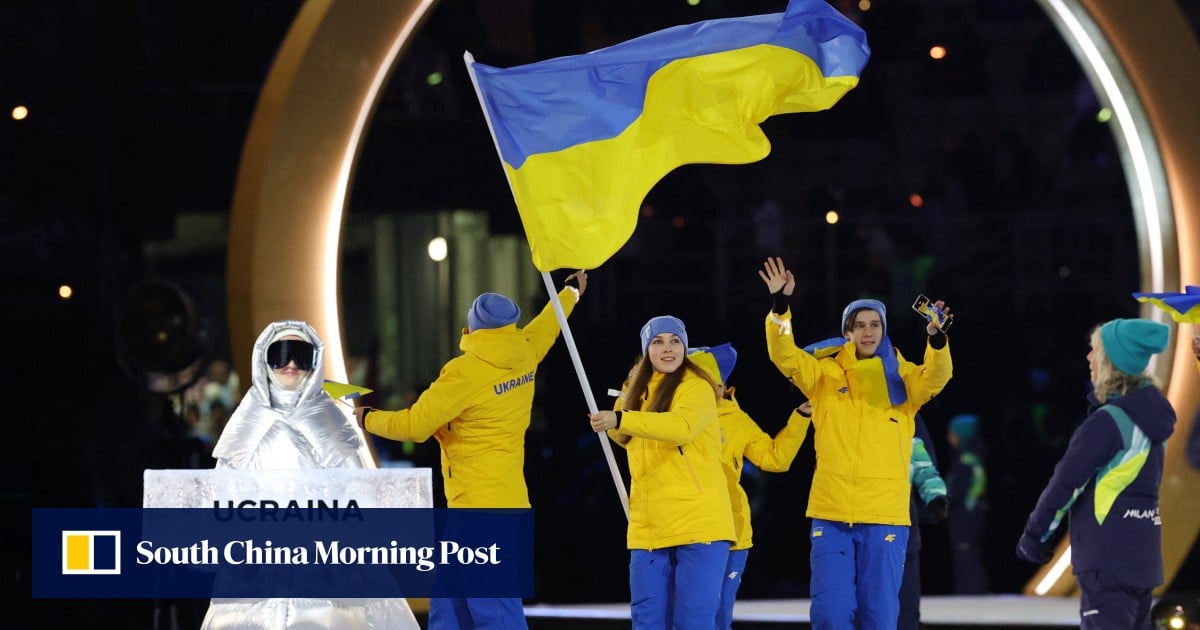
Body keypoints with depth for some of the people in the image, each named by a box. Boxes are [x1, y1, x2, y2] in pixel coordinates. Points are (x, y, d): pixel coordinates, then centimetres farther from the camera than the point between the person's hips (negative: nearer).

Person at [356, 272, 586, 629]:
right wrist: (571, 293, 50)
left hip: (479, 511, -9)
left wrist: (367, 419, 7)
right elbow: (546, 325, 30)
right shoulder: (524, 356, 7)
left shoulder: (466, 372, -15)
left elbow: (415, 425, -11)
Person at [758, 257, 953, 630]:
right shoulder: (825, 374, 8)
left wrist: (937, 339, -33)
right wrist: (780, 306, -19)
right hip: (831, 514, 1)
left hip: (885, 515, -1)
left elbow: (937, 377, -13)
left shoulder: (903, 378, 6)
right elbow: (785, 357, -5)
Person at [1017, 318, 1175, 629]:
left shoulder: (1107, 422, -16)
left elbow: (1066, 484, -12)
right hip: (1142, 557, 9)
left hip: (1107, 559, -9)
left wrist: (1034, 536, -1)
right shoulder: (1149, 414, 10)